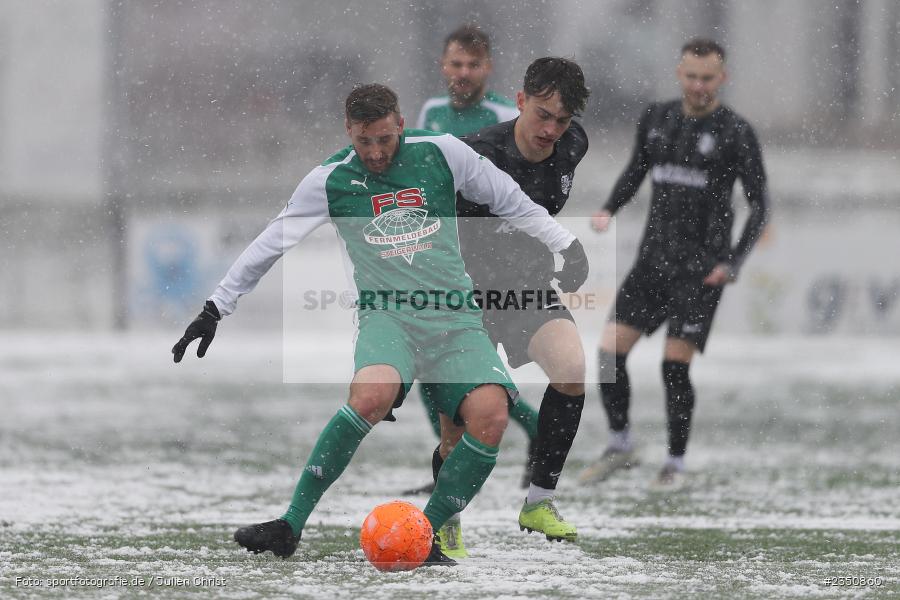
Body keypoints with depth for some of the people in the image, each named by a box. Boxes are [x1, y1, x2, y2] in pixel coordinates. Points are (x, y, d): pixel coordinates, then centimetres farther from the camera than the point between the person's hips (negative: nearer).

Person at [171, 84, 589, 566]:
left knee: (491, 415, -26)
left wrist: (568, 246, 17)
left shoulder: (443, 154, 3)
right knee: (372, 395, -35)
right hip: (386, 316, -2)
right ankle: (290, 526, -26)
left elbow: (510, 201, 16)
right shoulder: (330, 181, 2)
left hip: (455, 321, 2)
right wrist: (215, 310, 10)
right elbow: (268, 246, 10)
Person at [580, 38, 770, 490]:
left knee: (675, 365, -10)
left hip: (701, 267, -4)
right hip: (653, 260, 5)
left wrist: (734, 263, -11)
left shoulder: (736, 133, -5)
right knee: (610, 351, -5)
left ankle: (676, 464, 6)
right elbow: (637, 169, 23)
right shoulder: (656, 119, 8)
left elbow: (759, 205, -2)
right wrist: (609, 210, 5)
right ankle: (620, 447, 13)